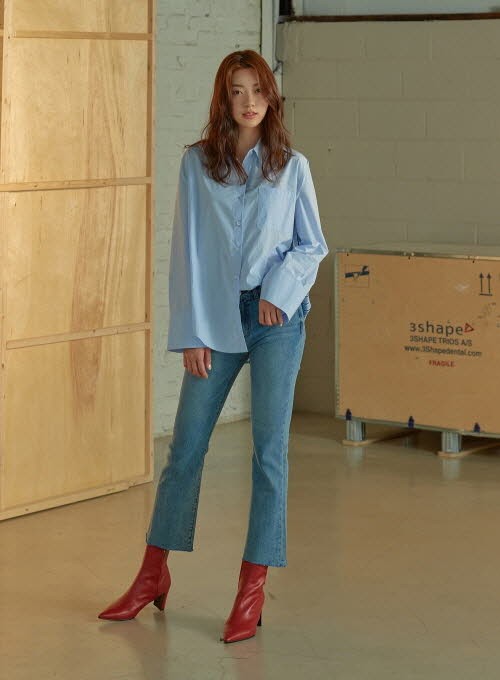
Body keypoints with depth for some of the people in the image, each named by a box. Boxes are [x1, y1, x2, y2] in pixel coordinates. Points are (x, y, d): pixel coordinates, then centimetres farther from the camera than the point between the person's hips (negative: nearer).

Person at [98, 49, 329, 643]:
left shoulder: (292, 166, 2)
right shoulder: (197, 163, 2)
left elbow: (313, 245, 8)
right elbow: (188, 250, 1)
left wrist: (281, 289, -10)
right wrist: (191, 334, -3)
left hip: (276, 317, -1)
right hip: (217, 316, 1)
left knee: (269, 450, -1)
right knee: (186, 444, 7)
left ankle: (252, 590, 6)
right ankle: (153, 575, 22)